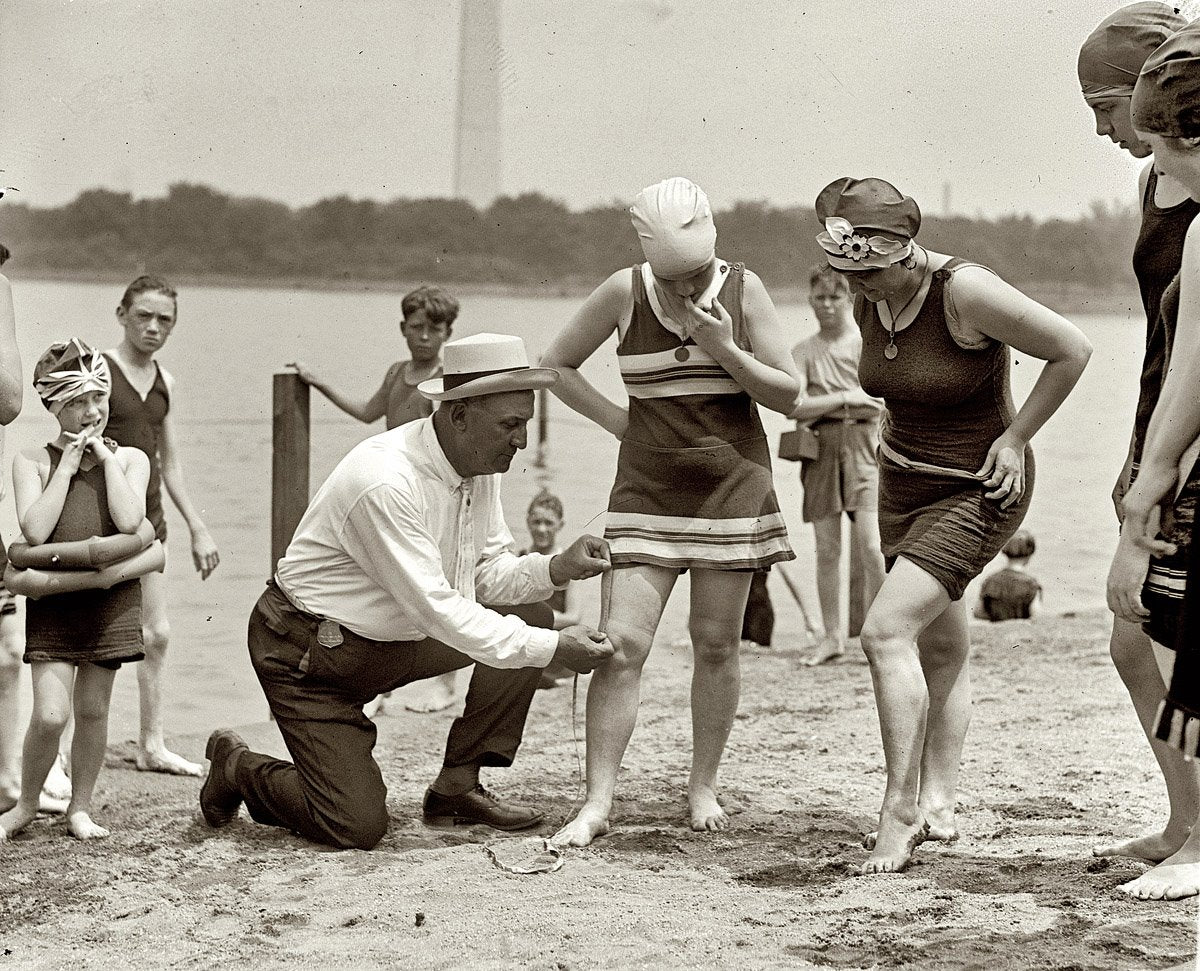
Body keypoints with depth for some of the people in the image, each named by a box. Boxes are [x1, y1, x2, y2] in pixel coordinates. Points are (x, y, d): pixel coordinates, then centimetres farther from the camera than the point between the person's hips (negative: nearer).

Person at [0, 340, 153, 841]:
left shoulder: (130, 459, 6)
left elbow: (128, 521, -12)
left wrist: (106, 457, -6)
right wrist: (66, 467, -8)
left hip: (111, 596, 1)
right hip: (53, 596, -1)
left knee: (92, 708, 7)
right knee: (49, 713, -10)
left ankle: (80, 808, 22)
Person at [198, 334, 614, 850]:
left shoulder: (480, 465, -5)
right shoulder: (384, 481, -32)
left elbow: (488, 573, 3)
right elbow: (436, 610, -31)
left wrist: (556, 567, -18)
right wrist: (552, 648, -30)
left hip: (395, 640, 8)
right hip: (307, 649, -8)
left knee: (529, 614, -5)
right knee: (357, 826, -14)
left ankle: (456, 787, 4)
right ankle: (237, 767, 15)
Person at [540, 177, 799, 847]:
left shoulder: (743, 290, -4)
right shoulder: (624, 293, -5)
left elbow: (789, 395, -3)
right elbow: (557, 365, 8)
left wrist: (723, 351, -17)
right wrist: (619, 420, -2)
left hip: (733, 482, 1)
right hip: (648, 485, 0)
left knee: (717, 642, 4)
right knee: (623, 642, -9)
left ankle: (704, 788, 18)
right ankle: (598, 804, -7)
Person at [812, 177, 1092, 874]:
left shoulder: (968, 292, -25)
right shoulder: (868, 302, -2)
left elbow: (1073, 350, -17)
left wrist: (1015, 436, -14)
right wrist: (901, 436, 11)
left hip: (978, 492, -8)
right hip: (903, 484, 8)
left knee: (886, 630, -19)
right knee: (941, 646, 12)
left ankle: (901, 813, -14)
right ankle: (940, 804, 19)